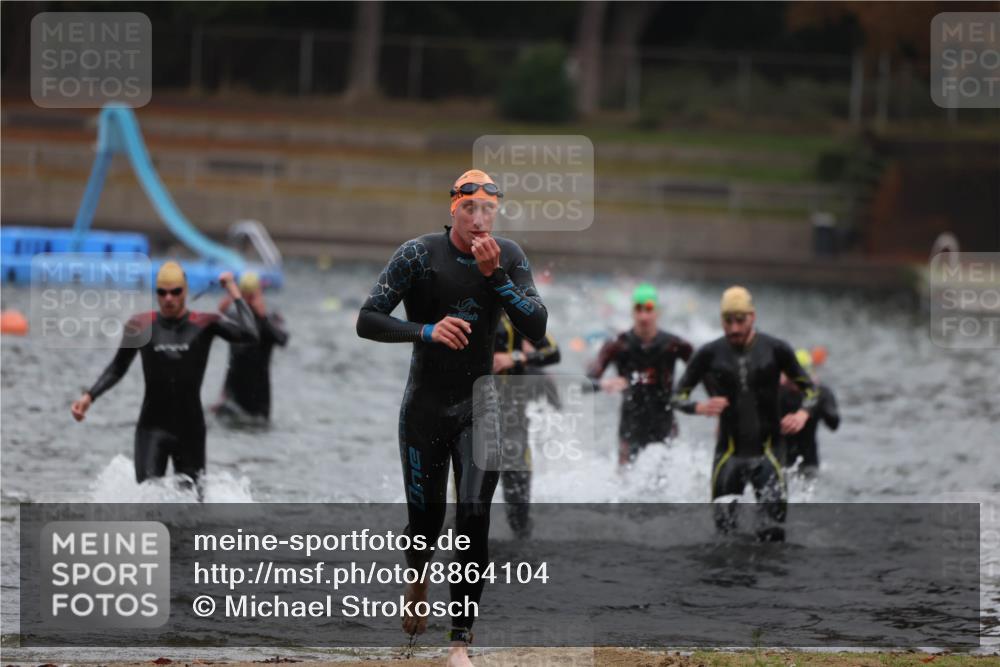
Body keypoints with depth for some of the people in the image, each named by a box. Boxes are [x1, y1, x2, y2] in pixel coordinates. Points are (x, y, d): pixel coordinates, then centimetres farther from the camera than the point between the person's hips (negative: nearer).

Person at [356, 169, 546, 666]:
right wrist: (426, 330, -30)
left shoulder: (509, 257, -4)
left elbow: (536, 330, -12)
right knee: (426, 518, 6)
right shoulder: (419, 255, -12)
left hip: (479, 407, 1)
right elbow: (368, 321, -15)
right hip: (424, 408, -1)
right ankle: (417, 578, 44)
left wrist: (495, 275, -23)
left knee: (474, 517, -12)